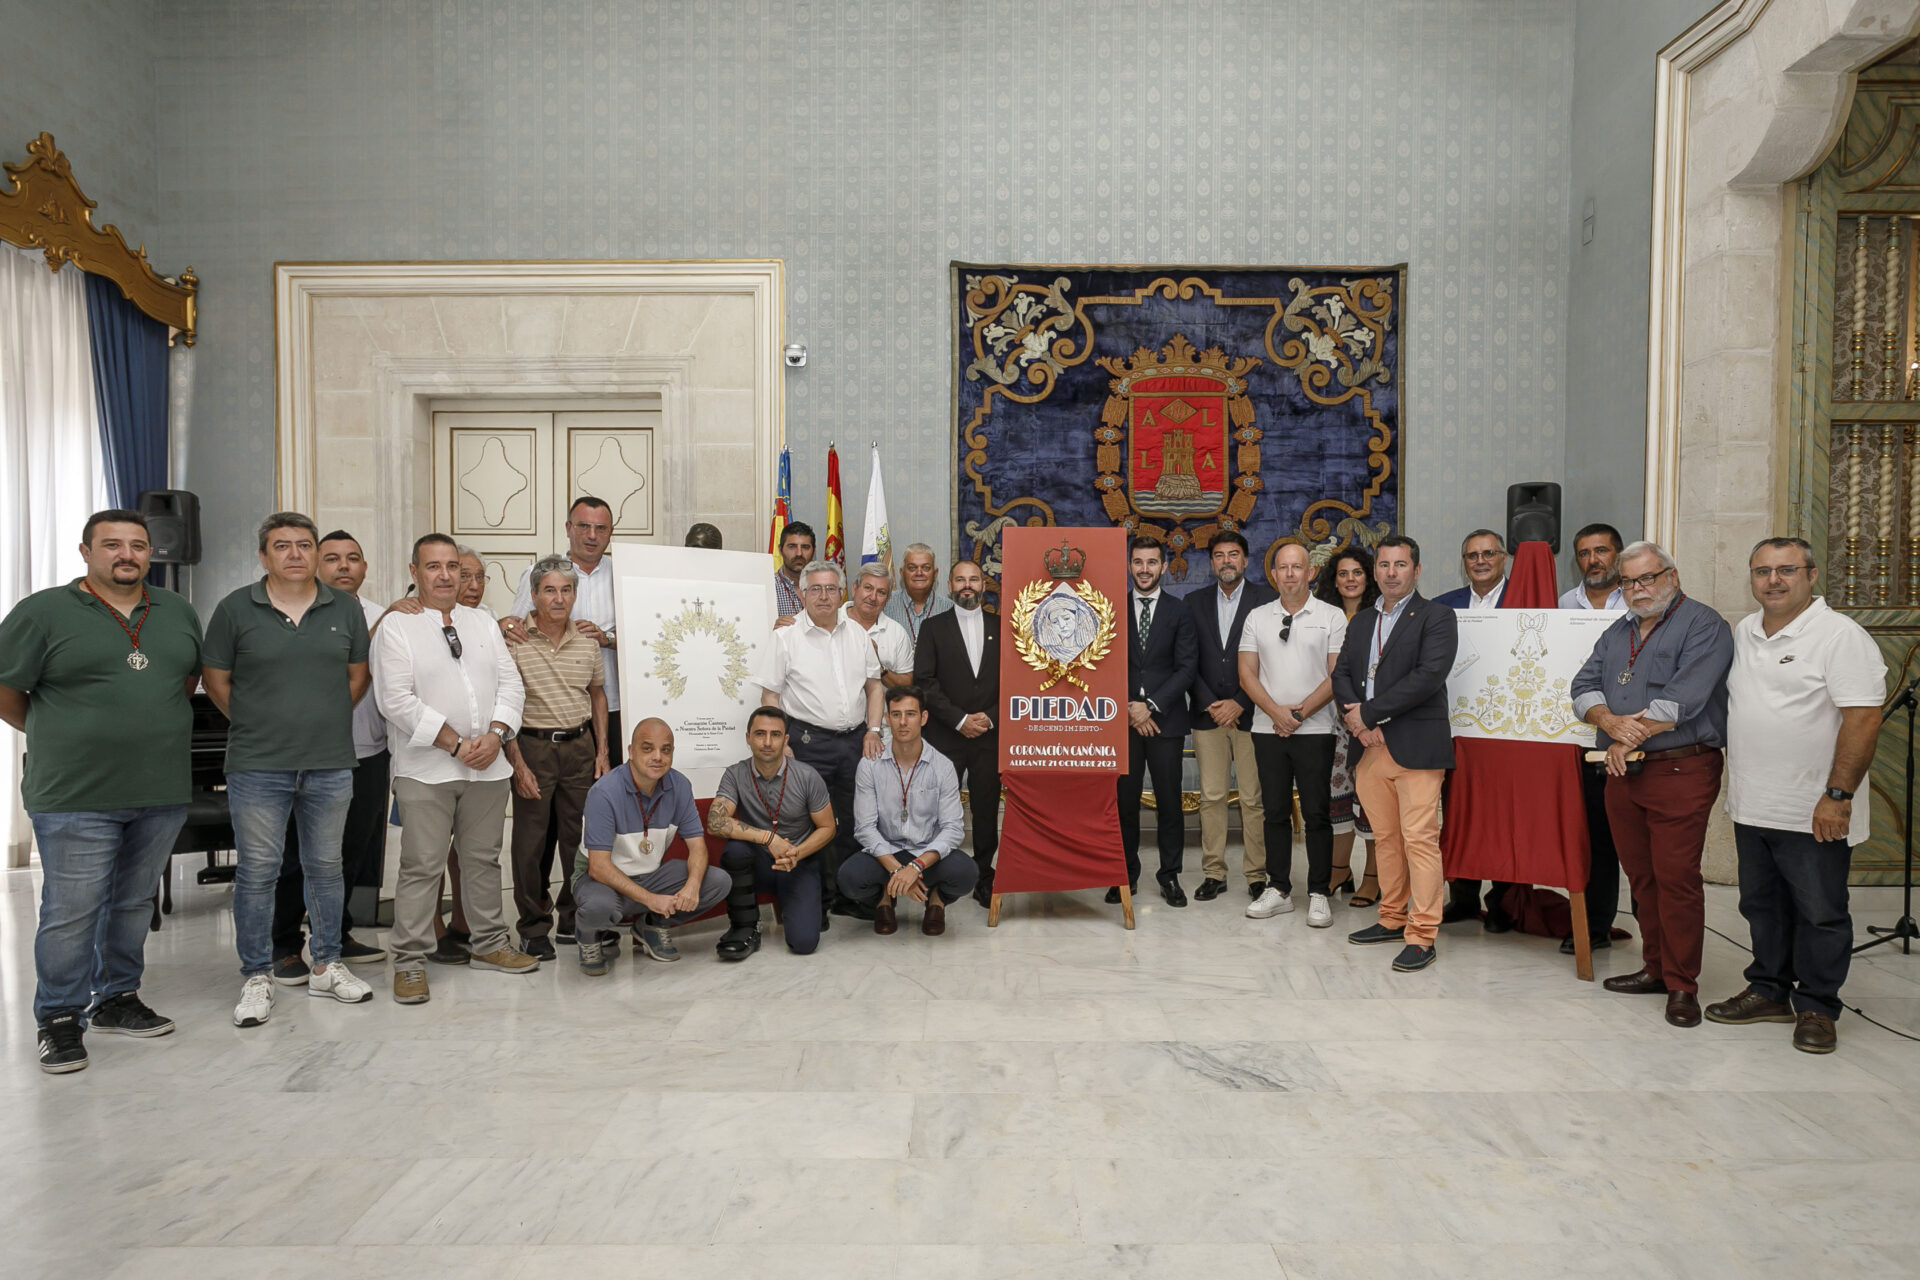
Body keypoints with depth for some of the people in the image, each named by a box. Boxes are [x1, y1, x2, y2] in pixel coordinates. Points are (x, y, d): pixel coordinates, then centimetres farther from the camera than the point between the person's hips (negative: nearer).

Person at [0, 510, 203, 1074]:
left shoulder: (178, 612, 10)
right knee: (71, 912, 0)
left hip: (163, 792, 5)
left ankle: (118, 1000, 29)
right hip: (76, 796, -4)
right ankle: (60, 1021, 14)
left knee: (134, 904, 14)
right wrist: (59, 736, 7)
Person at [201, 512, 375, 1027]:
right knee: (256, 873, 3)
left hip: (331, 765, 2)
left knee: (325, 868, 12)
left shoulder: (345, 608, 5)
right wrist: (254, 727, 3)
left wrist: (328, 721, 7)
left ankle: (326, 966, 25)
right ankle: (257, 978, 17)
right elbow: (214, 678, 4)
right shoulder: (236, 608, -1)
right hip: (257, 769, -2)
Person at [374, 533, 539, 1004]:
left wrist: (495, 734, -8)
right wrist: (455, 743, -15)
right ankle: (410, 962, 8)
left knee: (484, 859, 13)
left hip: (488, 767, 5)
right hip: (426, 771, -5)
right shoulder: (397, 626, -3)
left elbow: (510, 684, 9)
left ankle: (488, 944, 26)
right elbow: (396, 700, -11)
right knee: (422, 865, -3)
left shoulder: (483, 623, 14)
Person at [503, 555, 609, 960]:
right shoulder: (513, 639, -8)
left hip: (580, 745, 4)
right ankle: (534, 927, 15)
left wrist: (602, 752, 11)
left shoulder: (587, 641, 7)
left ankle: (574, 916, 25)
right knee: (531, 839, 2)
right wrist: (517, 763, -12)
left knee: (579, 836, 9)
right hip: (532, 746, -4)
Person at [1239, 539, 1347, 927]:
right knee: (1276, 812, 9)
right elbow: (1247, 673, 5)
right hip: (1268, 729, 3)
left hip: (1315, 730, -3)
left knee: (1317, 815, 0)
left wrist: (1300, 712, -12)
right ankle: (1278, 889, 17)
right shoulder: (1258, 617, 9)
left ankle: (1319, 894, 9)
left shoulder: (1331, 617, 1)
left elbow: (1337, 675, -5)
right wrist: (1276, 712, -8)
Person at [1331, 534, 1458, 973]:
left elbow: (1429, 676, -15)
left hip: (1415, 747, -6)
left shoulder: (1436, 617, -3)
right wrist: (1353, 715, -6)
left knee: (1419, 839, -6)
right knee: (1385, 837, 13)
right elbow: (1342, 674, 14)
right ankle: (1392, 919, 25)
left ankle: (1421, 936, -1)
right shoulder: (1361, 622, 18)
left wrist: (1369, 712, -14)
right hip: (1370, 745, 6)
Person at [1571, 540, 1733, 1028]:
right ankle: (1655, 968, 23)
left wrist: (1630, 738, -10)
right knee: (1641, 876, 12)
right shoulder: (1617, 633, 19)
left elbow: (1683, 699, -16)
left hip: (1681, 772, -7)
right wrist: (1612, 723, -12)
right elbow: (1584, 688, 8)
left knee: (1676, 877, -5)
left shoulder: (1703, 626, -4)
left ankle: (1682, 984, 5)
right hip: (1622, 773, 7)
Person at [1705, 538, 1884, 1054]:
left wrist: (1838, 796, -21)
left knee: (1821, 914, 6)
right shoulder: (1743, 631, 10)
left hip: (1814, 812, -7)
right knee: (1763, 906, 17)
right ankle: (1769, 992, 30)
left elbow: (1863, 719, -17)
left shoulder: (1840, 635, -12)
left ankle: (1816, 1008, 19)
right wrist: (1736, 785, 16)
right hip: (1752, 807, 7)